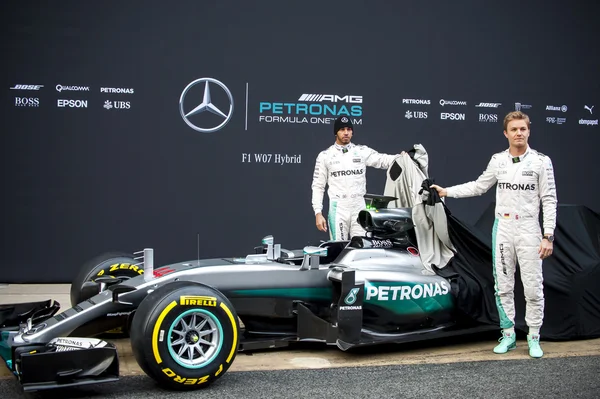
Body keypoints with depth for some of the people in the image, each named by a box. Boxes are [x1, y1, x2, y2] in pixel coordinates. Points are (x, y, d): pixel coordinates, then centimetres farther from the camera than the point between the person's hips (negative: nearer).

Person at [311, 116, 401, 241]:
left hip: (359, 209, 2)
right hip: (338, 209, -1)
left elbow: (383, 160, -5)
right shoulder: (325, 156, 3)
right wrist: (318, 213, -5)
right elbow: (318, 186, 3)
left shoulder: (362, 151, 6)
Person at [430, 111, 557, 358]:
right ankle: (508, 335, 18)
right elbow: (478, 186, 16)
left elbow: (549, 200, -4)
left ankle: (534, 338, 13)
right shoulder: (498, 160, 6)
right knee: (503, 286, 7)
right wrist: (446, 191, 11)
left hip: (529, 229, -3)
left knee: (533, 287, -1)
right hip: (502, 228, 3)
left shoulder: (541, 161, -3)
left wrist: (548, 235, -10)